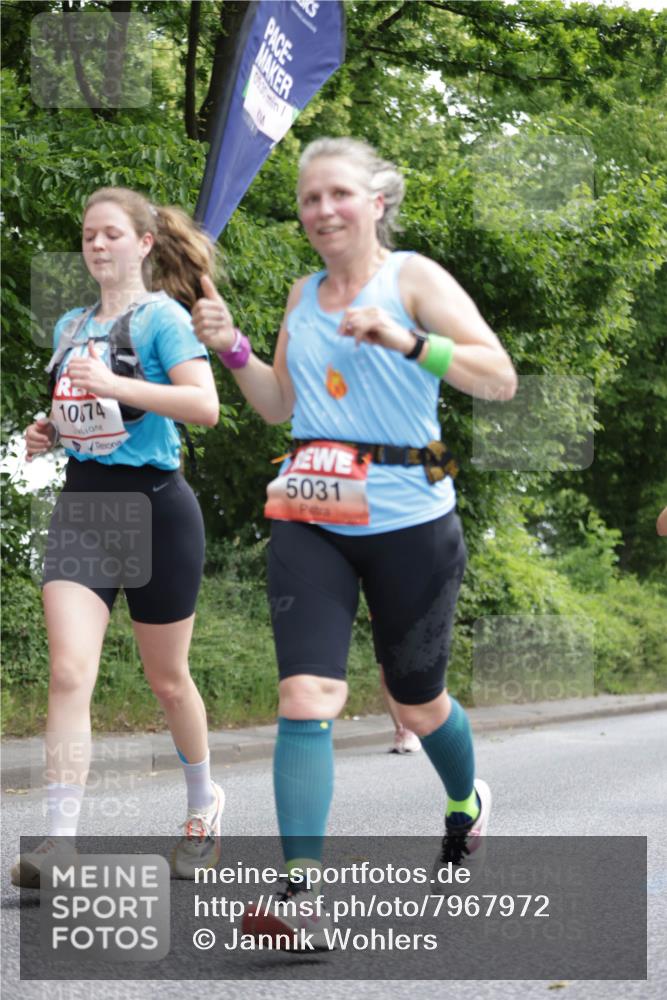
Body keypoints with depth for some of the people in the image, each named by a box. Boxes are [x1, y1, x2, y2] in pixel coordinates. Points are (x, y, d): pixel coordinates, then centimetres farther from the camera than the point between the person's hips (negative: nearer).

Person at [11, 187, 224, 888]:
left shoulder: (162, 316, -6)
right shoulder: (70, 326, 14)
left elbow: (205, 405, -20)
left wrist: (114, 384, -27)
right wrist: (47, 432, 7)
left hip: (153, 504, -4)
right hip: (81, 505, 4)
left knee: (166, 678, 9)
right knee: (68, 672, -15)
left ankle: (203, 802, 36)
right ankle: (60, 840, -20)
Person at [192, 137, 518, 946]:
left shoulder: (412, 277, -4)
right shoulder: (303, 295, 11)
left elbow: (500, 378, -12)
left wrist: (405, 340, -25)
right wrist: (231, 348, 4)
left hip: (409, 522, -3)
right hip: (309, 522, 3)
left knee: (417, 704, 14)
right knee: (305, 698, -15)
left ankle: (467, 804, 47)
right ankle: (299, 894, -20)